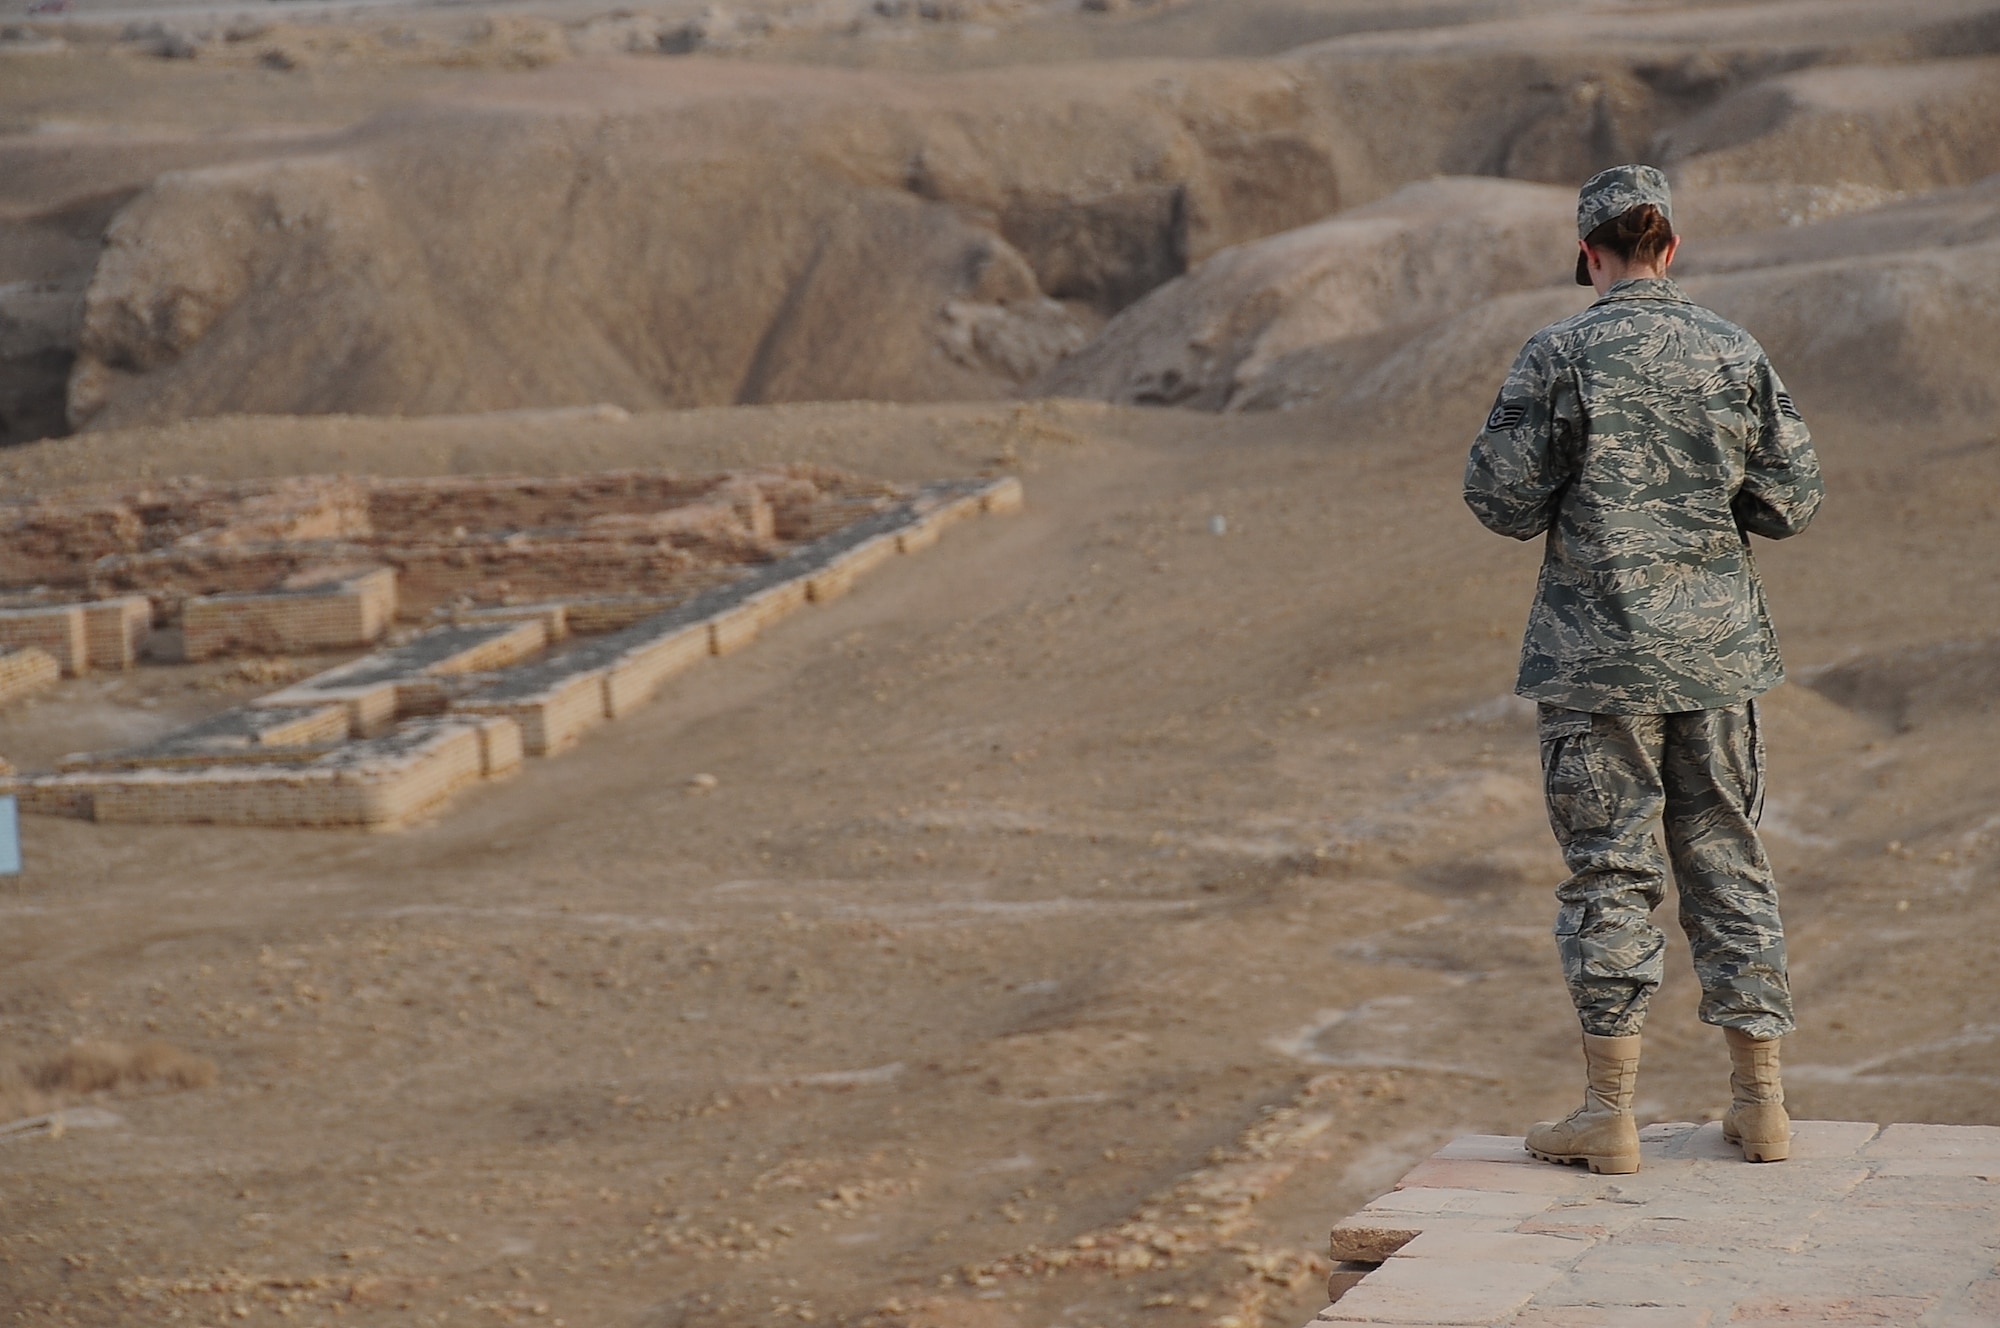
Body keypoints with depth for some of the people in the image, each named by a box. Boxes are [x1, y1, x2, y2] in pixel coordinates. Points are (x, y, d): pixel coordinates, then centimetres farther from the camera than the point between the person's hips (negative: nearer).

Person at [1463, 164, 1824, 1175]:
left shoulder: (1560, 356, -9)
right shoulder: (1735, 353, 1)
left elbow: (1503, 500, -9)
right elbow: (1790, 503, 4)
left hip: (1599, 652, -3)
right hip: (1718, 644, 3)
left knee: (1608, 868, 2)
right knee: (1726, 855, 12)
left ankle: (1610, 1112, 4)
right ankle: (1761, 1103, 16)